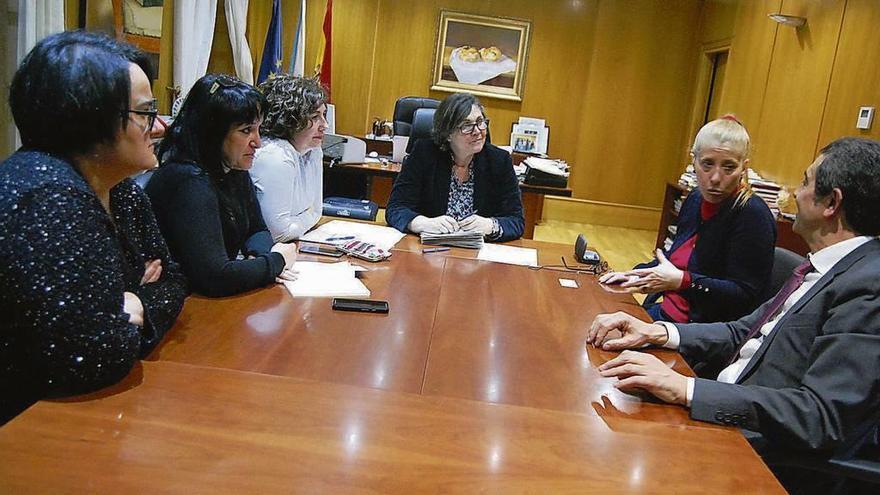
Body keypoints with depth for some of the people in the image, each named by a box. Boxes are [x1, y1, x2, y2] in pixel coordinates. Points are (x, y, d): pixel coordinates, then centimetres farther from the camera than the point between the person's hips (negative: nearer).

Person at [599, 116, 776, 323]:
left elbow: (745, 296, -18)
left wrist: (681, 281, -28)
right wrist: (637, 274, 6)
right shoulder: (695, 200, 7)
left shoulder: (753, 215, -16)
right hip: (664, 313, 7)